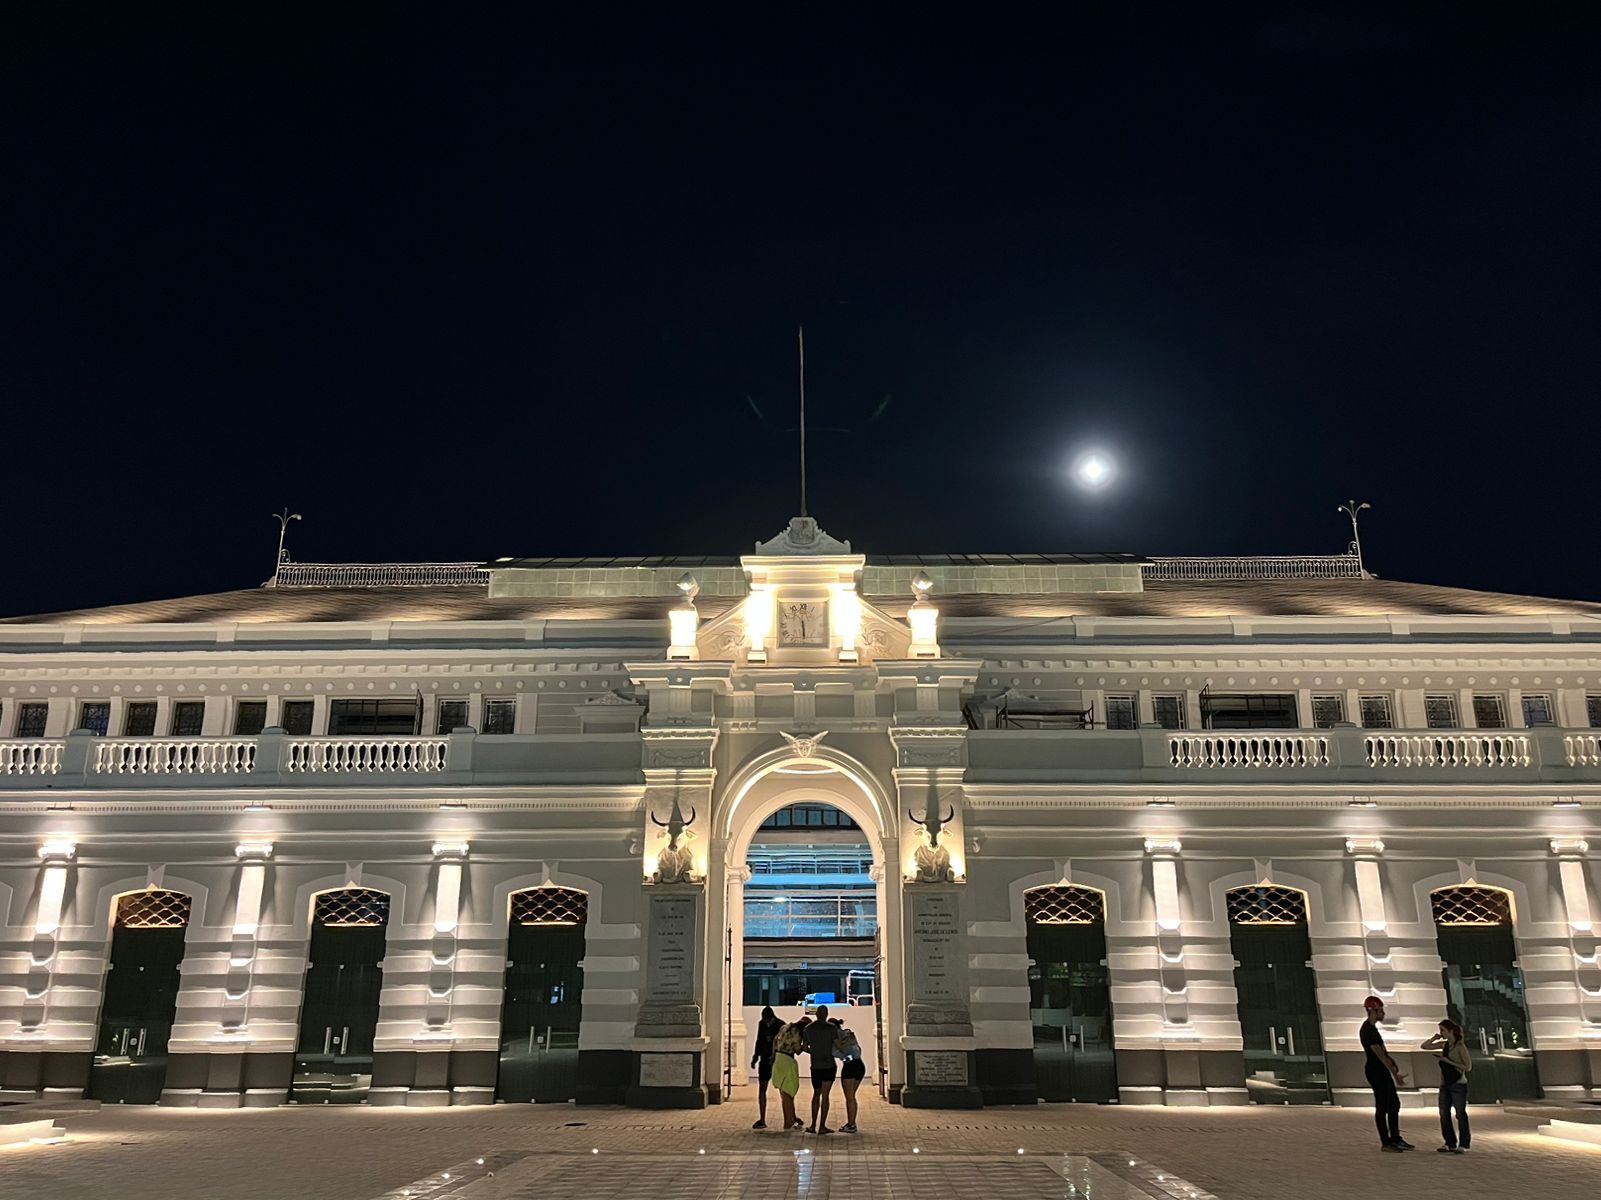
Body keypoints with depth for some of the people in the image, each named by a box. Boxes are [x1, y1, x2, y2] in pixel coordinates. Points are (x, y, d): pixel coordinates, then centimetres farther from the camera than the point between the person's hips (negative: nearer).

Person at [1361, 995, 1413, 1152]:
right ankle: (1385, 1142, 5)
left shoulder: (1371, 1028, 13)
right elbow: (1379, 1054, -23)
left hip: (1382, 1070, 10)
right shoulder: (1368, 1030, -20)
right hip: (1375, 1071, -10)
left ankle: (1396, 1139, 23)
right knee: (1382, 1107, -3)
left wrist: (1392, 1061, 6)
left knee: (1394, 1104, 15)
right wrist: (1395, 1075, -23)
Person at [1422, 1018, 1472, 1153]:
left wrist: (1448, 1061, -18)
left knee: (1460, 1114, -1)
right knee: (1444, 1115, 7)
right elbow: (1424, 1046, 14)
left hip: (1458, 1085, -7)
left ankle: (1464, 1144, 9)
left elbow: (1468, 1067, -14)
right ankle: (1450, 1143, 16)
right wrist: (1434, 1038, -2)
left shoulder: (1460, 1046, -12)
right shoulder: (1444, 1045, 7)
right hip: (1445, 1084, 7)